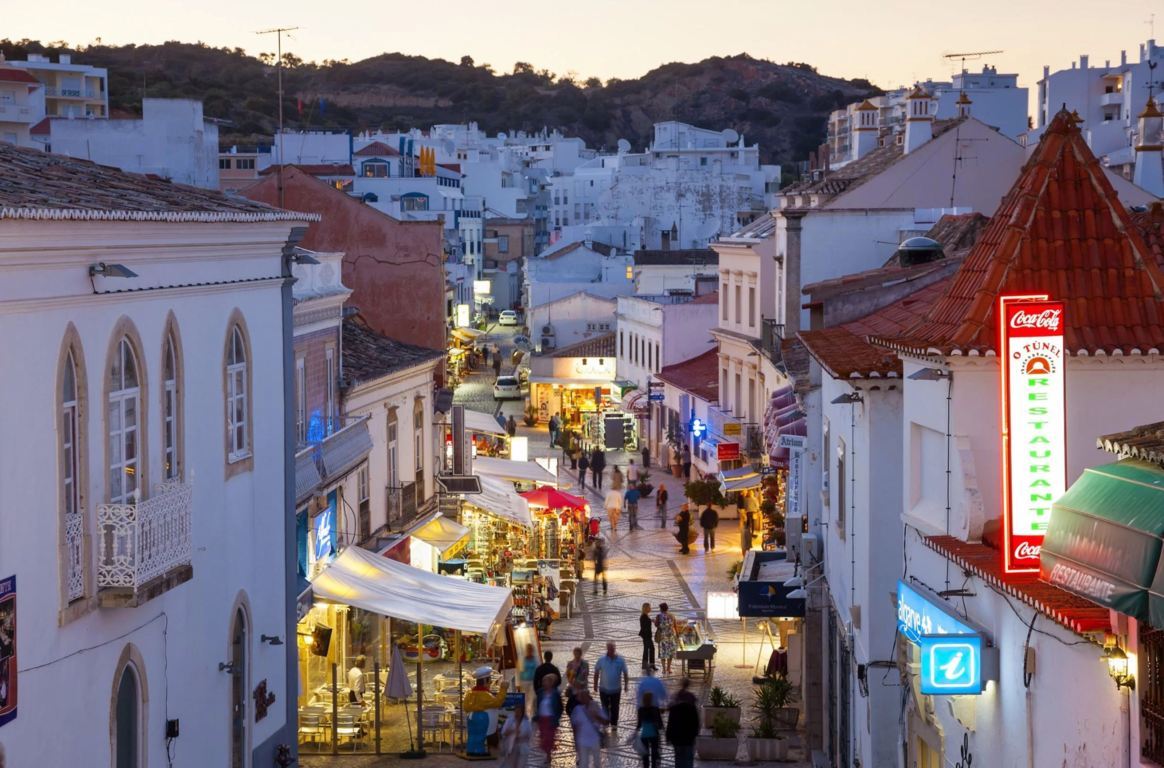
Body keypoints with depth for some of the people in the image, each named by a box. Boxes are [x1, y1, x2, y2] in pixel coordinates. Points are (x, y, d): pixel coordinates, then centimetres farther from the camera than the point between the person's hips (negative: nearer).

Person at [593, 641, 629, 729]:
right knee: (605, 708, 8)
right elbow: (596, 673, 3)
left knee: (615, 708, 9)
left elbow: (625, 673, 1)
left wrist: (626, 685, -3)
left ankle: (614, 725, 21)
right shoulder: (601, 660, -6)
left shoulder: (620, 660, -6)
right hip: (604, 689, 0)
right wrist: (595, 685, 3)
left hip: (616, 689, 0)